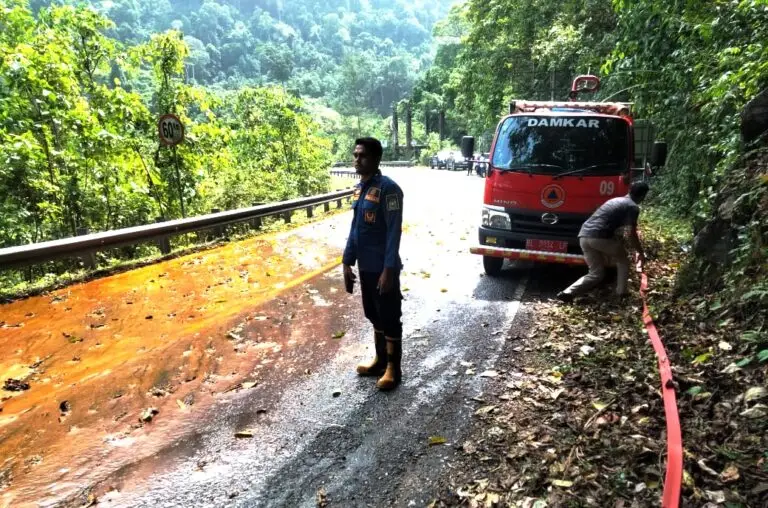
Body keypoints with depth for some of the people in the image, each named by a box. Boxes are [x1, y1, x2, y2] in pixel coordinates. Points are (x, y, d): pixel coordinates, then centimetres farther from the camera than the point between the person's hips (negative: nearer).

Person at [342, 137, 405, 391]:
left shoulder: (388, 188, -16)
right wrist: (347, 262, 12)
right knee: (374, 316, 18)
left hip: (383, 267, -8)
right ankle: (380, 360, 33)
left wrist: (388, 269, -22)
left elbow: (394, 231, -19)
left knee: (390, 318, 4)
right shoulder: (359, 188, 10)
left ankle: (393, 368, 17)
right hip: (365, 266, 8)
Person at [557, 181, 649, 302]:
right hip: (600, 236, -7)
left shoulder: (615, 200, 29)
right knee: (623, 261, 21)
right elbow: (632, 235, 1)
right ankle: (621, 293, 20)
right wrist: (641, 252, 15)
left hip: (584, 235, 7)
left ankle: (567, 292, -3)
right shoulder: (633, 207, 4)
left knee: (596, 273, 14)